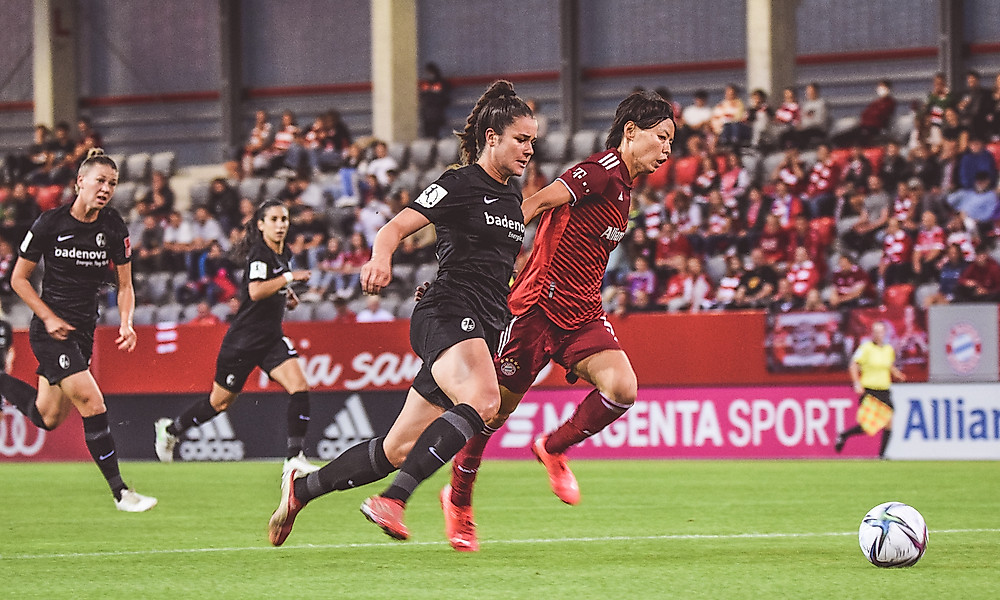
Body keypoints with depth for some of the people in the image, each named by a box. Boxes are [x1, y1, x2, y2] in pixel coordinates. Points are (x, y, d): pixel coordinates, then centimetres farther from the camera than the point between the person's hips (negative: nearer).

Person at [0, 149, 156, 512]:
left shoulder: (114, 228, -2)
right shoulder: (50, 223, -12)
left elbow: (125, 286, 6)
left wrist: (126, 324, -12)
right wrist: (50, 318, -13)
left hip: (84, 332, 6)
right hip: (50, 331, -6)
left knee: (48, 419, 11)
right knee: (93, 404, -17)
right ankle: (120, 492, -11)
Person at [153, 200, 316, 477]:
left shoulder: (283, 254, 8)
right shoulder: (259, 253, -17)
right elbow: (256, 291, -34)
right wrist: (289, 277, -30)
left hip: (271, 339, 7)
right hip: (243, 339, -7)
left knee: (299, 386, -16)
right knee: (221, 401, 9)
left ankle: (294, 457, -14)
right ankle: (170, 429, 34)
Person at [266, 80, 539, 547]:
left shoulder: (512, 196, 19)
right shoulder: (461, 184, -5)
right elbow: (394, 228, -12)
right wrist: (381, 257, -32)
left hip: (483, 328, 8)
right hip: (447, 314, -8)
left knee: (400, 449, 7)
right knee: (482, 400, -37)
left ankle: (302, 488, 23)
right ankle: (392, 500, -42)